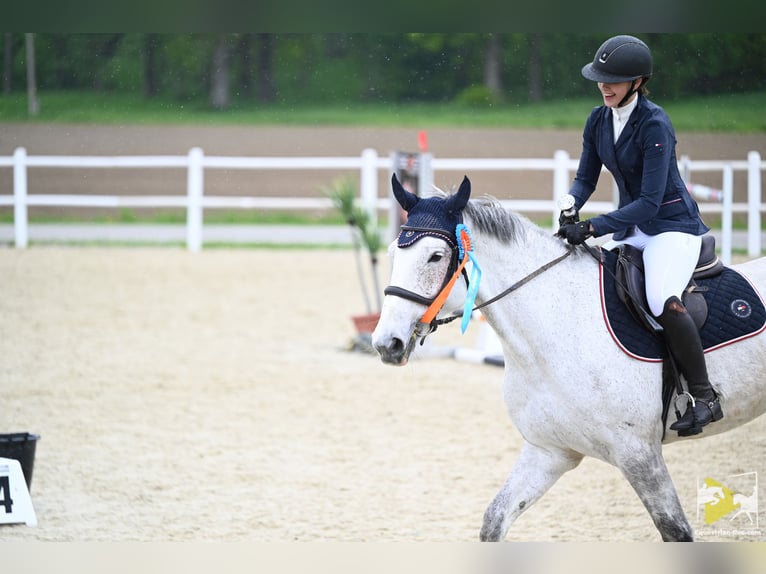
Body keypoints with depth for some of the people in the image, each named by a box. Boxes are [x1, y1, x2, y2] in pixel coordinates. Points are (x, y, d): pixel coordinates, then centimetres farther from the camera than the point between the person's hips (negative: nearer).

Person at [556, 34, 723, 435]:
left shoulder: (654, 124, -21)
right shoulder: (598, 120, 2)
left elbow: (650, 202, -25)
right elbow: (586, 178, 9)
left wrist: (592, 228, -30)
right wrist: (569, 207, -14)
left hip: (673, 225, -8)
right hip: (629, 228, 8)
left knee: (663, 301, -31)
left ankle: (704, 397, -19)